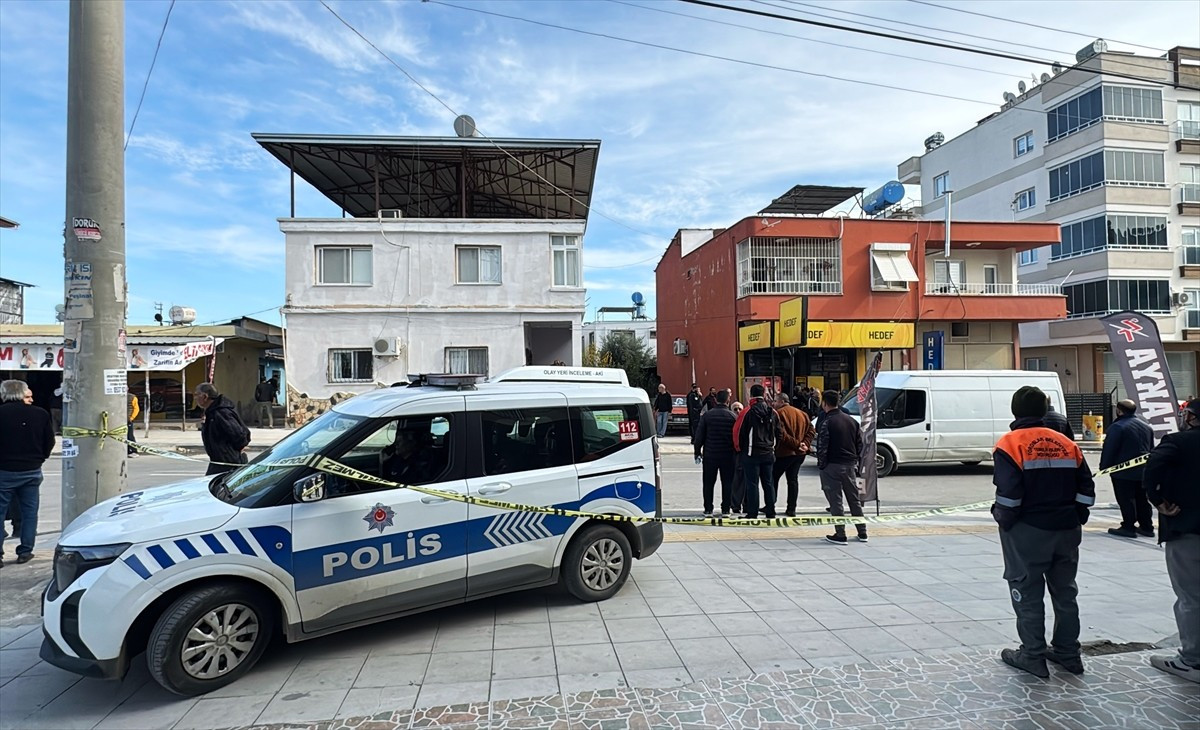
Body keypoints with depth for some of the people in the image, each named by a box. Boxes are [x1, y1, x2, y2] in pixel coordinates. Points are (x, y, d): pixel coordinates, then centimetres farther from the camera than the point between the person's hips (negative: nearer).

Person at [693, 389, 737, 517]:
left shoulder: (707, 415, -3)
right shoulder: (733, 416, -3)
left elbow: (699, 435, -3)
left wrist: (697, 452, 5)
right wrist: (737, 453, 7)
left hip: (710, 454, 0)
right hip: (728, 455, 0)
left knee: (708, 483, 8)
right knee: (727, 483, 8)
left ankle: (708, 510, 10)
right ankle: (726, 510, 10)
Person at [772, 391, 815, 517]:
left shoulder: (779, 413, -11)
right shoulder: (802, 413, 12)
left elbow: (781, 434, -21)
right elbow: (811, 430, 7)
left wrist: (796, 444, -17)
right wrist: (805, 444, -3)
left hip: (784, 452, -6)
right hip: (800, 453, 7)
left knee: (774, 478, 6)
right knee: (793, 479, 12)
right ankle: (791, 508, 11)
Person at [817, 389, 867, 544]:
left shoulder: (827, 422, -14)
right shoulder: (851, 420, 8)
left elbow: (822, 447, -17)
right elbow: (860, 443, 11)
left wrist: (821, 466, -7)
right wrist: (854, 459, 15)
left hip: (832, 466, -7)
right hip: (850, 465, 7)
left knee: (835, 501, 0)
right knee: (854, 499, 16)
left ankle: (840, 535, 3)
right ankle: (862, 533, 24)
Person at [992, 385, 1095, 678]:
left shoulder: (1010, 443, -13)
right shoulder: (1067, 443, 6)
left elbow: (1008, 494, -19)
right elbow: (1086, 491, 5)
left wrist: (1003, 519, -3)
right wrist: (1074, 518, 14)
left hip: (1027, 532, -6)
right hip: (1066, 530, 6)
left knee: (1028, 594, 6)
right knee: (1064, 591, 18)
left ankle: (1033, 656, 15)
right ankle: (1067, 653, 31)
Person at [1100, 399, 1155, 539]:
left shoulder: (1117, 427, -17)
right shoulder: (1147, 427, 11)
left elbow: (1108, 450, -18)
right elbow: (1151, 449, 20)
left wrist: (1104, 467, -8)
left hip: (1123, 471, -8)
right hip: (1143, 470, 8)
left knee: (1126, 500, -2)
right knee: (1142, 499, 16)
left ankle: (1128, 527, 1)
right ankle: (1146, 526, 22)